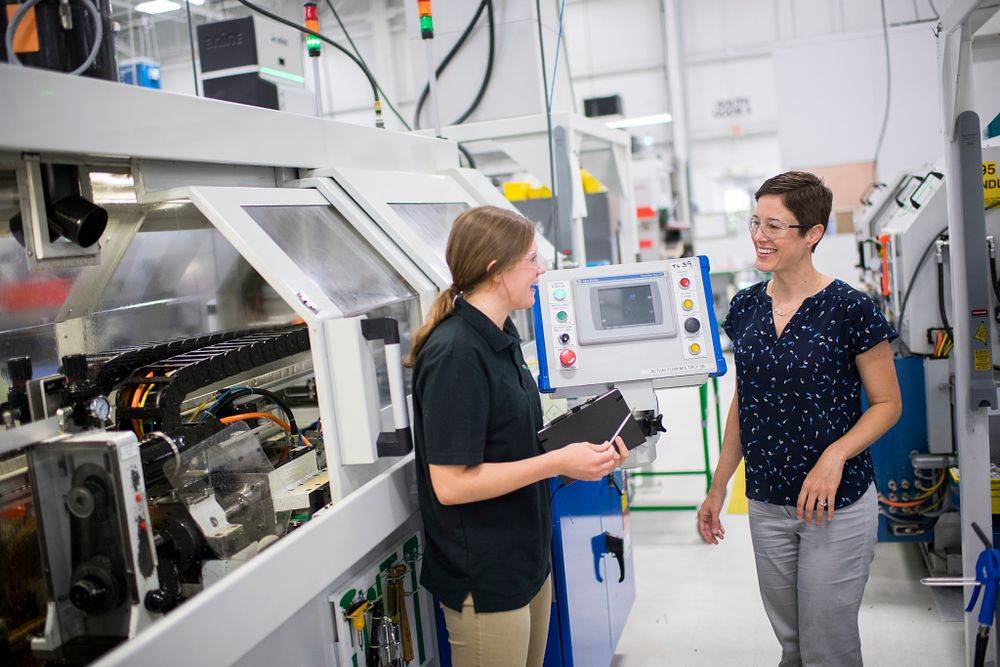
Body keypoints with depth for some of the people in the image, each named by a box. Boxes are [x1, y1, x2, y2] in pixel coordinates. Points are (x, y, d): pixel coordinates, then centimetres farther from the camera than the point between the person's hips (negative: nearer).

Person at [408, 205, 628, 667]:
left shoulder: (499, 337, 7)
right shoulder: (455, 356, -23)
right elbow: (450, 483, -25)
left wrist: (582, 447, 0)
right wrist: (560, 462, -24)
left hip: (526, 560, 9)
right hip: (484, 580, -9)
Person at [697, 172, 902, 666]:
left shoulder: (849, 309, -13)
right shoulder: (746, 307, 3)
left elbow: (887, 403, -6)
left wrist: (834, 455, -23)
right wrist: (718, 488, 11)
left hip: (837, 506, -4)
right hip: (766, 505, 5)